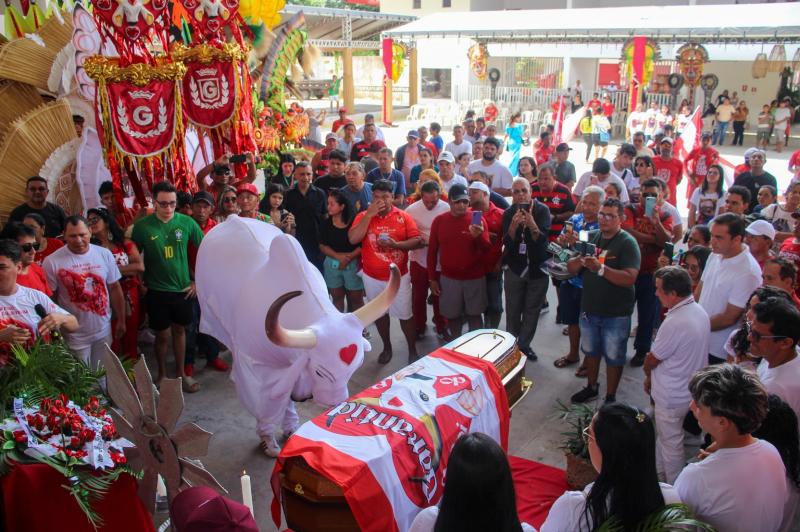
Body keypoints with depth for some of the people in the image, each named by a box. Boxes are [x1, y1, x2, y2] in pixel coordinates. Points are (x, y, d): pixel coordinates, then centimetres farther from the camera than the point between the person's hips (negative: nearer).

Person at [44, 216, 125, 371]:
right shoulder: (52, 262, -13)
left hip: (103, 330, 3)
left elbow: (115, 289, 4)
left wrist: (121, 320, 6)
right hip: (74, 334, -3)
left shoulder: (104, 254, -3)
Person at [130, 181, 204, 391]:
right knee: (162, 334, 8)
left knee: (180, 330, 15)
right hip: (156, 290, -1)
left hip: (183, 288, 2)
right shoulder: (142, 226, -10)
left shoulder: (187, 222, -7)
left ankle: (181, 373, 30)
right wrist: (141, 284, -1)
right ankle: (162, 374, 30)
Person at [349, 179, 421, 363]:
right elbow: (353, 239, -18)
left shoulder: (403, 216, -5)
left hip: (399, 276, -2)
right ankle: (387, 347, 35)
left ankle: (412, 349, 23)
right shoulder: (363, 216, -3)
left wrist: (396, 244, -25)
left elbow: (417, 241, -9)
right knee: (379, 313, 17)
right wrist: (369, 214, -21)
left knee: (405, 314, 6)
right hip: (372, 278, 2)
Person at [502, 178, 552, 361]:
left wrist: (532, 225, -40)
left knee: (532, 310, 8)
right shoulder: (508, 213, -6)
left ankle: (524, 344, 24)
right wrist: (514, 225, -34)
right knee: (513, 310, 8)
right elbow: (507, 242, -15)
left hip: (538, 268, 0)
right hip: (514, 268, 1)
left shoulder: (542, 210, -11)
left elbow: (542, 239, -21)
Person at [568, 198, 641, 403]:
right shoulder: (590, 237, 3)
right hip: (589, 308, 5)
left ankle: (610, 397, 24)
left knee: (613, 357, 8)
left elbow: (629, 278, -26)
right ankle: (592, 387, 41)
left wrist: (600, 268, -35)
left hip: (616, 313, -5)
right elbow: (571, 268, 1)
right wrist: (581, 260, -20)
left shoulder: (628, 243, -14)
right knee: (590, 351, 21)